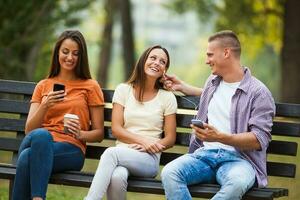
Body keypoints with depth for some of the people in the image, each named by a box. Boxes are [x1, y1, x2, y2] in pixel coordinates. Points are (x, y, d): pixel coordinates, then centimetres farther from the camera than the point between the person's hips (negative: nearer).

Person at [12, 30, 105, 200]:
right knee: (40, 134, -39)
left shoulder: (90, 86, 13)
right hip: (40, 143, 3)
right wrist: (45, 106, -6)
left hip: (71, 149, -2)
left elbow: (99, 133, 11)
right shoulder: (43, 86, 21)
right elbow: (28, 130, 12)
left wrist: (80, 134, -10)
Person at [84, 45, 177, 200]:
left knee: (112, 153, -35)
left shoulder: (167, 97, 10)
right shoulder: (124, 90, 12)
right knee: (117, 176, -38)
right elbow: (116, 129, 4)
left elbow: (170, 139, 9)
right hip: (123, 151, 1)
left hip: (149, 158, -1)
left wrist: (150, 146, -12)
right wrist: (143, 140, -11)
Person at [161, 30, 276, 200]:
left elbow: (260, 140, -12)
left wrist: (220, 137, -24)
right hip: (204, 154, 6)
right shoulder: (213, 81, 21)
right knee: (169, 173, -27)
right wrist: (182, 86, 44)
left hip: (237, 158, -6)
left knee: (237, 183, -42)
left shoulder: (259, 93, -3)